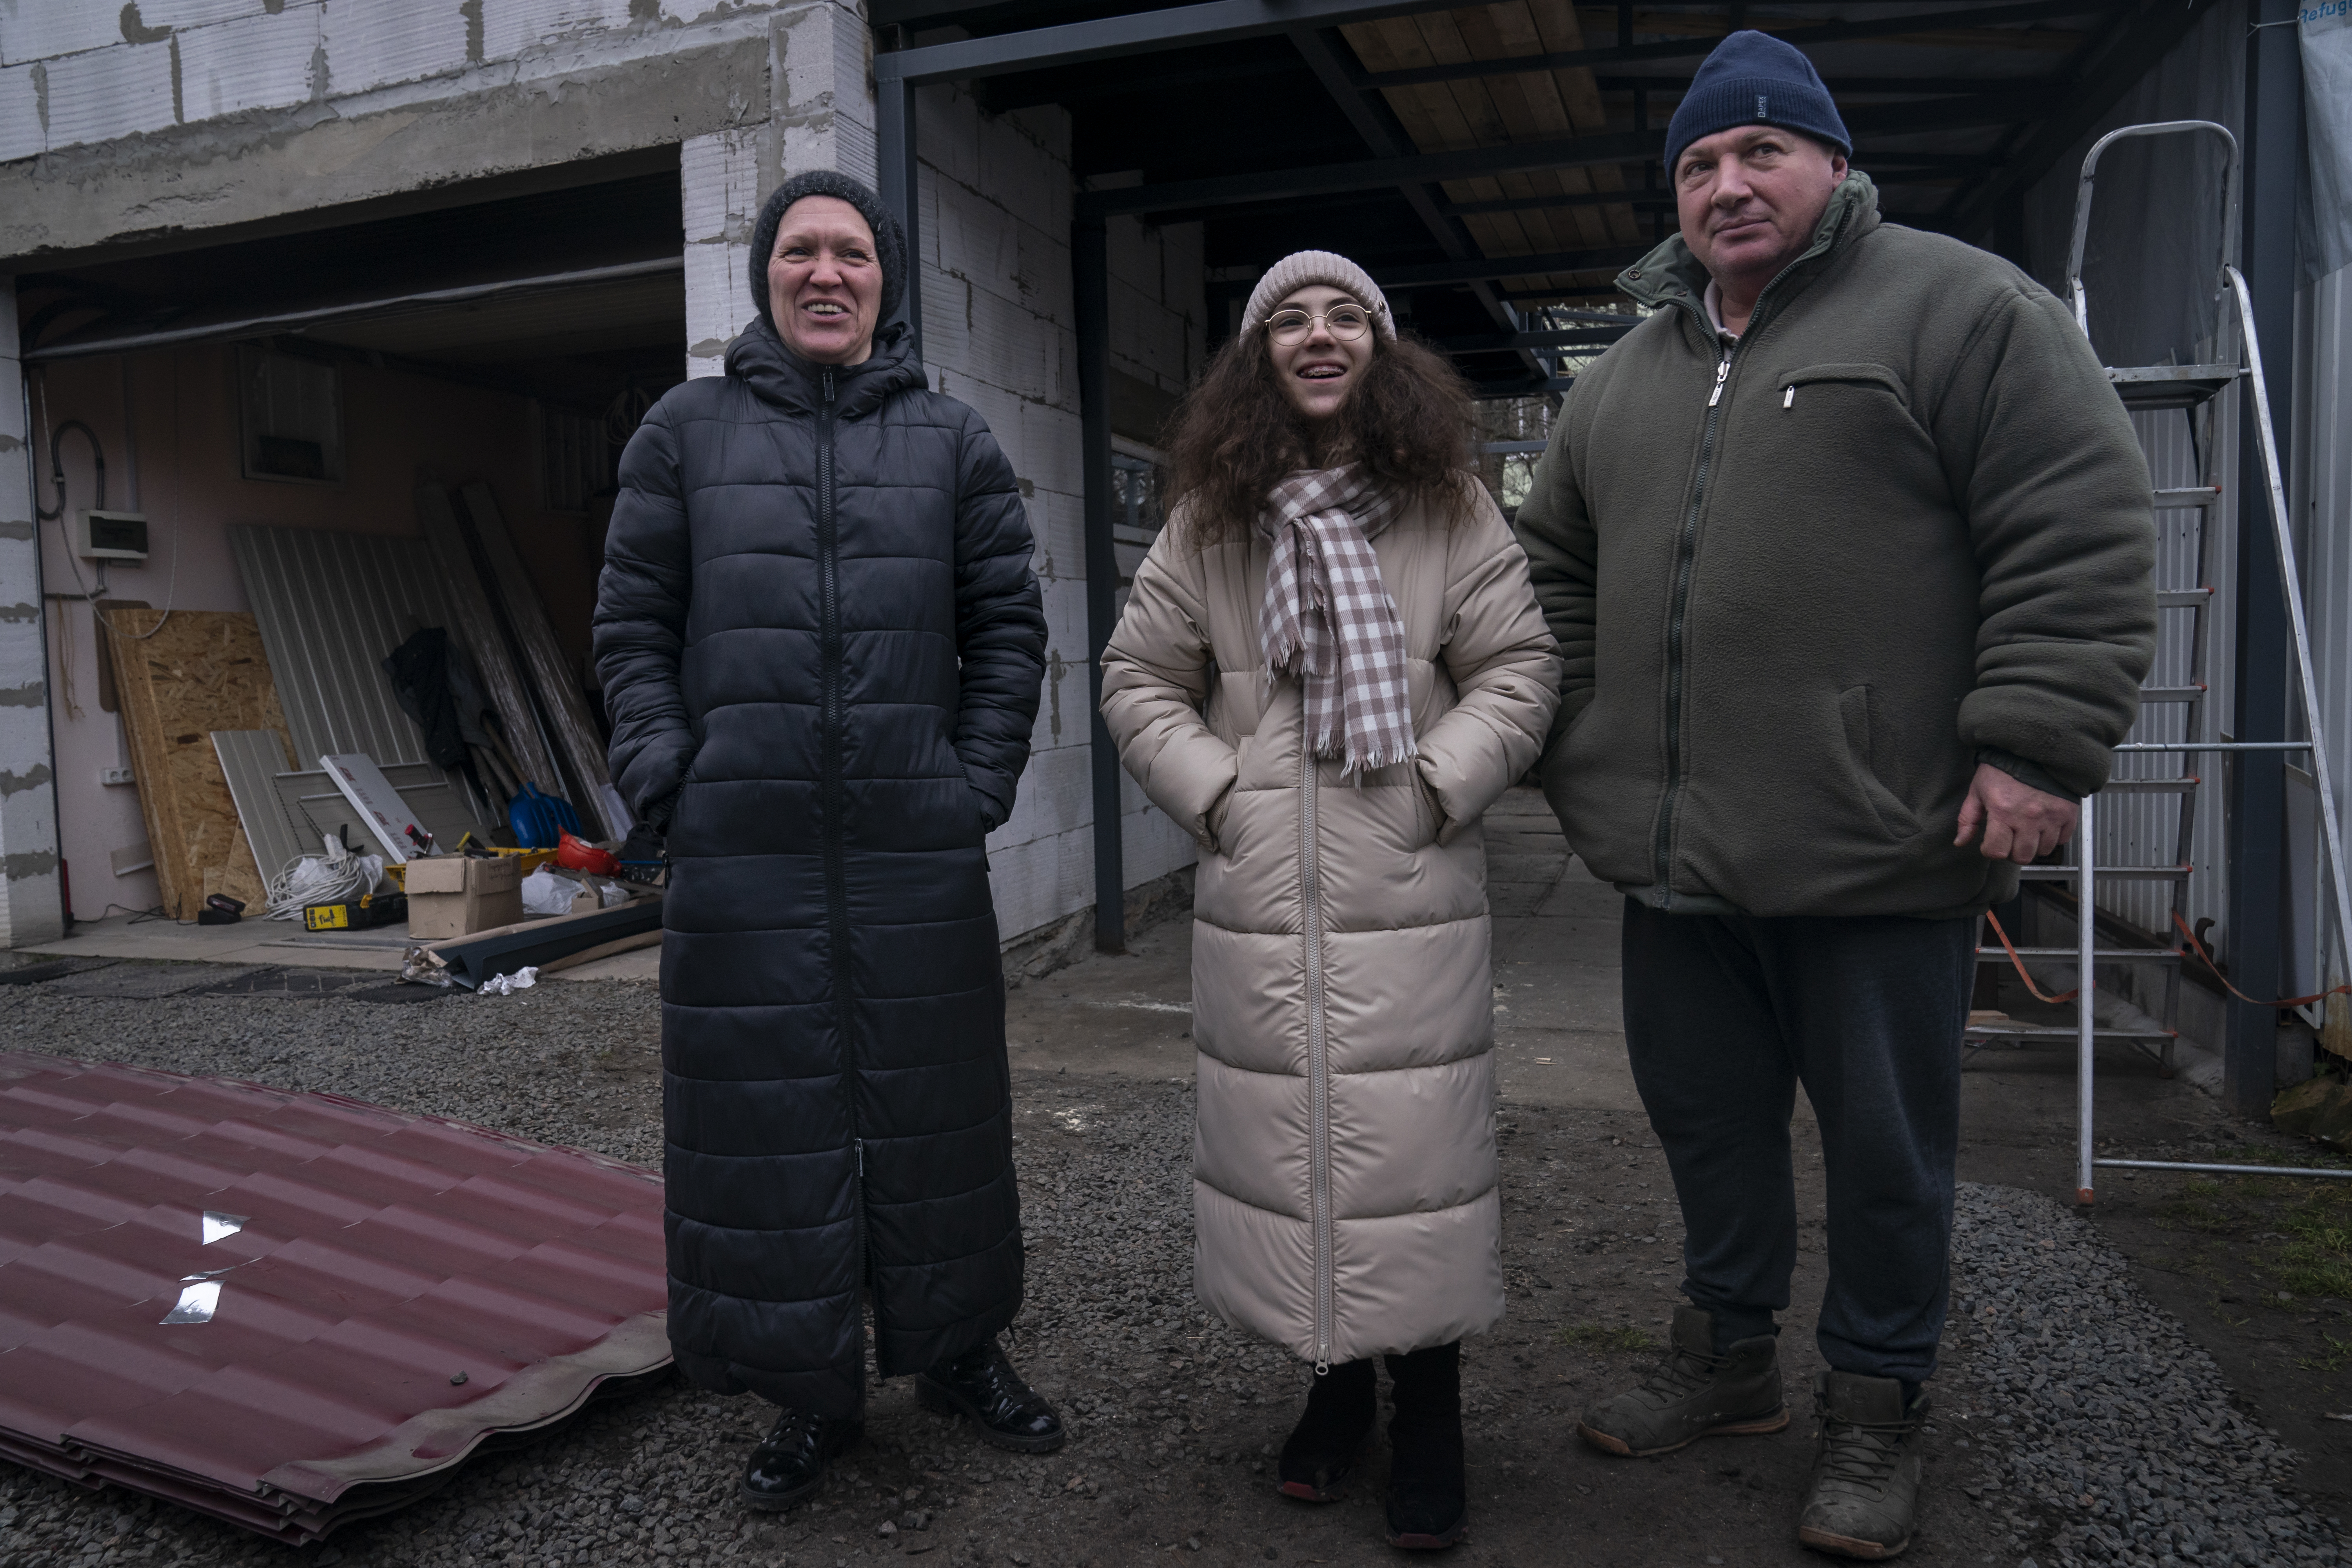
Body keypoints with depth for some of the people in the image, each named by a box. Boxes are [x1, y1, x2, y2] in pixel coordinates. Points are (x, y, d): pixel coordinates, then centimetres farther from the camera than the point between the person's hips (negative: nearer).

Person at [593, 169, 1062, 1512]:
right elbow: (634, 624, 8)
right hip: (745, 848, 0)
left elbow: (1010, 628, 8)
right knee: (769, 1108, 6)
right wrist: (669, 780, -3)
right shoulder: (687, 431, 9)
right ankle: (813, 1390, 24)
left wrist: (981, 780, -1)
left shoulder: (954, 440, 9)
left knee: (932, 1102, 10)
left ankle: (961, 1350, 30)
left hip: (918, 847, 0)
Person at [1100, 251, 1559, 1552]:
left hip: (1411, 893, -2)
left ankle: (1430, 1413, 17)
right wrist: (1216, 792, -1)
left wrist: (1430, 788, -9)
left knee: (1415, 1143, -1)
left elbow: (1516, 673, 2)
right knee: (1282, 1139, 8)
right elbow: (1140, 679, 11)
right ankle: (1334, 1383, 28)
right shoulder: (1207, 520, 9)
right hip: (1260, 896, 2)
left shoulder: (1449, 506, 5)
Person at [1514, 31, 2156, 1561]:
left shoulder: (1958, 308, -2)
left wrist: (2038, 742, -16)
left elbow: (2081, 532, -9)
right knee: (1709, 1120, 17)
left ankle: (1876, 1409, 29)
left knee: (1885, 1148, 9)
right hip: (1681, 861, 6)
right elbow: (1557, 574, 22)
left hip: (1883, 854, -5)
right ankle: (1729, 1357, 37)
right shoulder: (1624, 379, 16)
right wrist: (1553, 741, 13)